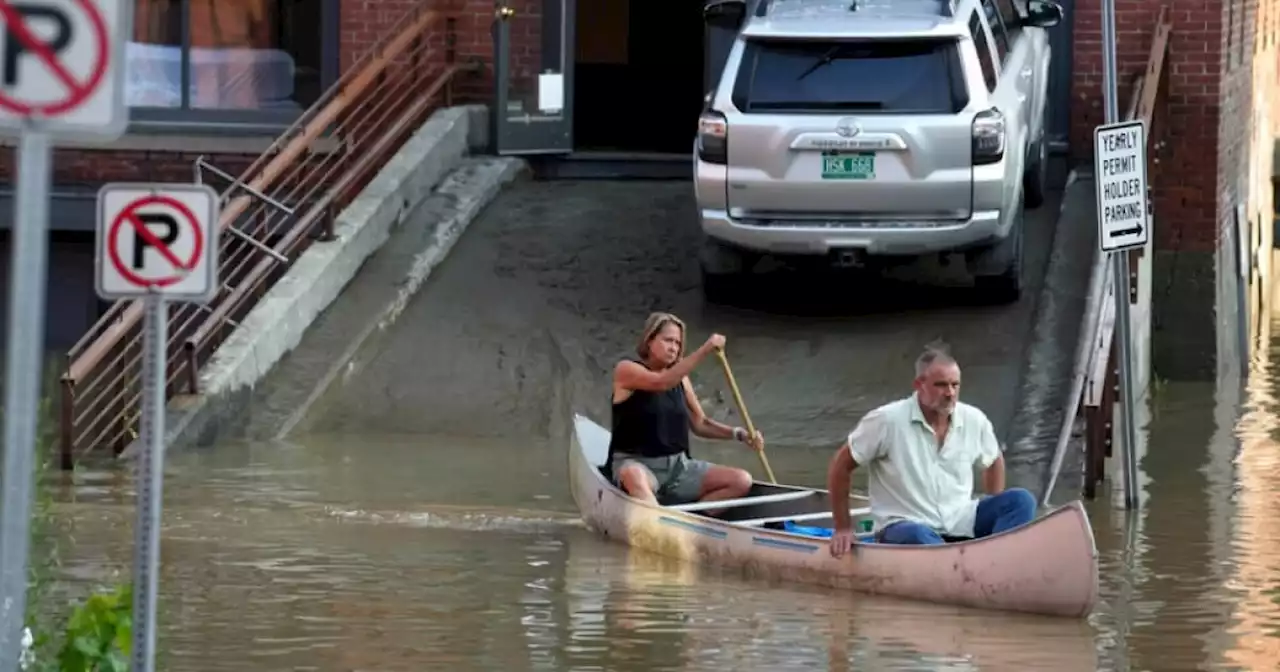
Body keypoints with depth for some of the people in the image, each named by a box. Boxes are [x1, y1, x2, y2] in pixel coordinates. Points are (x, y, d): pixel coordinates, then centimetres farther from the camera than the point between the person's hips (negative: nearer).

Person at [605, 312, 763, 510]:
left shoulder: (681, 379, 14)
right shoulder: (627, 369, -5)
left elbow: (700, 424, 16)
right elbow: (661, 383, -24)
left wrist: (738, 434, -2)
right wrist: (704, 350, -28)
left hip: (677, 466, 7)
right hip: (635, 463, -7)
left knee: (741, 481, -11)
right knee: (635, 477, -43)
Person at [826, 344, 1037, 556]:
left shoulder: (974, 420, 2)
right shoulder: (887, 421, -10)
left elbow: (993, 461, 23)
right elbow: (840, 465, -2)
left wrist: (996, 512, 14)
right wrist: (842, 528, -2)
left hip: (960, 523, 5)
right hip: (903, 528, -5)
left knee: (1020, 500, -18)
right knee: (918, 537, -39)